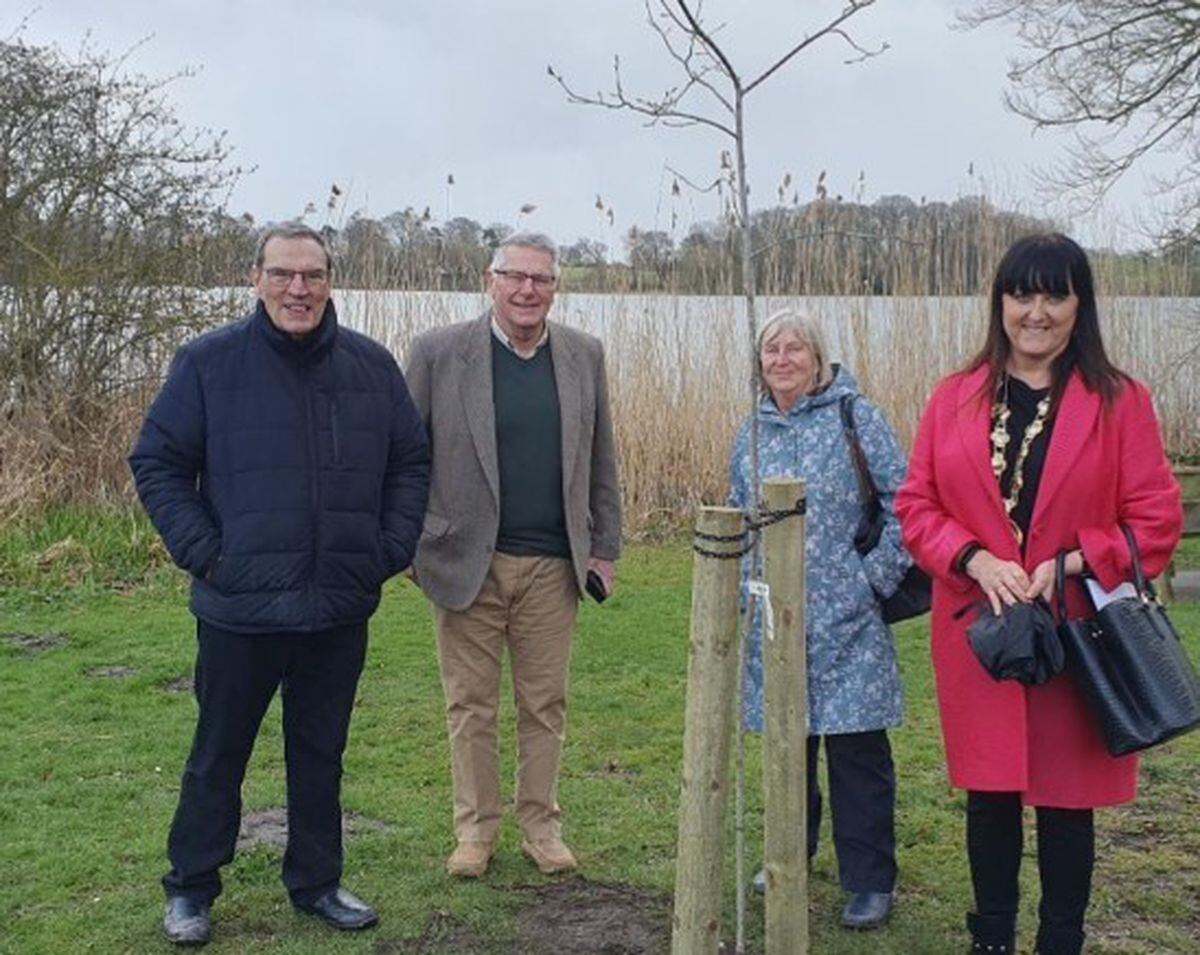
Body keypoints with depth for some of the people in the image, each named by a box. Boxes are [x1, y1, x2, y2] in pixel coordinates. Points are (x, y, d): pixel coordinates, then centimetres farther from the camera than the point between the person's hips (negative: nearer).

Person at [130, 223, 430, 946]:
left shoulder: (373, 366, 3)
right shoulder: (209, 362, -5)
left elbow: (411, 462, 11)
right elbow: (157, 463, -1)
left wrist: (393, 549, 1)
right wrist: (202, 552, -9)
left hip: (342, 608, 3)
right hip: (240, 605, -2)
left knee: (322, 753, 15)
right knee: (219, 755, 11)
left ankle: (316, 882, 31)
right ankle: (191, 889, 28)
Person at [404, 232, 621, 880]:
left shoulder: (583, 356, 7)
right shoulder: (438, 353, -2)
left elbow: (599, 461, 13)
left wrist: (605, 548, 10)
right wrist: (411, 542, -2)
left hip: (553, 564, 2)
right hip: (467, 561, -2)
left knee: (545, 704, 10)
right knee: (470, 705, 7)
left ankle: (541, 826, 23)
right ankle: (475, 829, 21)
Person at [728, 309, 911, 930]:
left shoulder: (855, 417, -4)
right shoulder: (752, 435, 11)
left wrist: (879, 575, -10)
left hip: (845, 618, -5)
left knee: (856, 744, -1)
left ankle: (869, 881, 10)